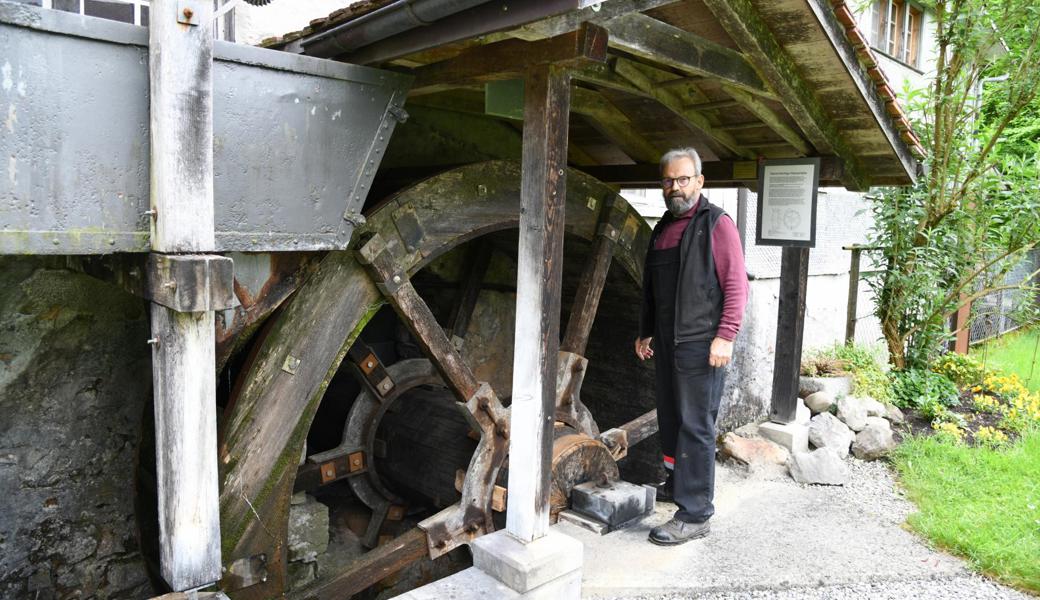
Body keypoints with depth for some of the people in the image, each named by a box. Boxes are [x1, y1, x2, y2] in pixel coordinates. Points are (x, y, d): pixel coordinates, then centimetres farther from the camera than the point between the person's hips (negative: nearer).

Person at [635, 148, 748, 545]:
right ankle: (677, 483, 33)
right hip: (666, 344, 8)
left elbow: (737, 285, -12)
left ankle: (695, 515, 1)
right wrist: (646, 332, 23)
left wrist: (726, 336, -19)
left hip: (701, 345, -7)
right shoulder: (662, 229, 17)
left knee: (695, 427, -5)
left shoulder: (716, 224, -6)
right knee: (670, 420, 15)